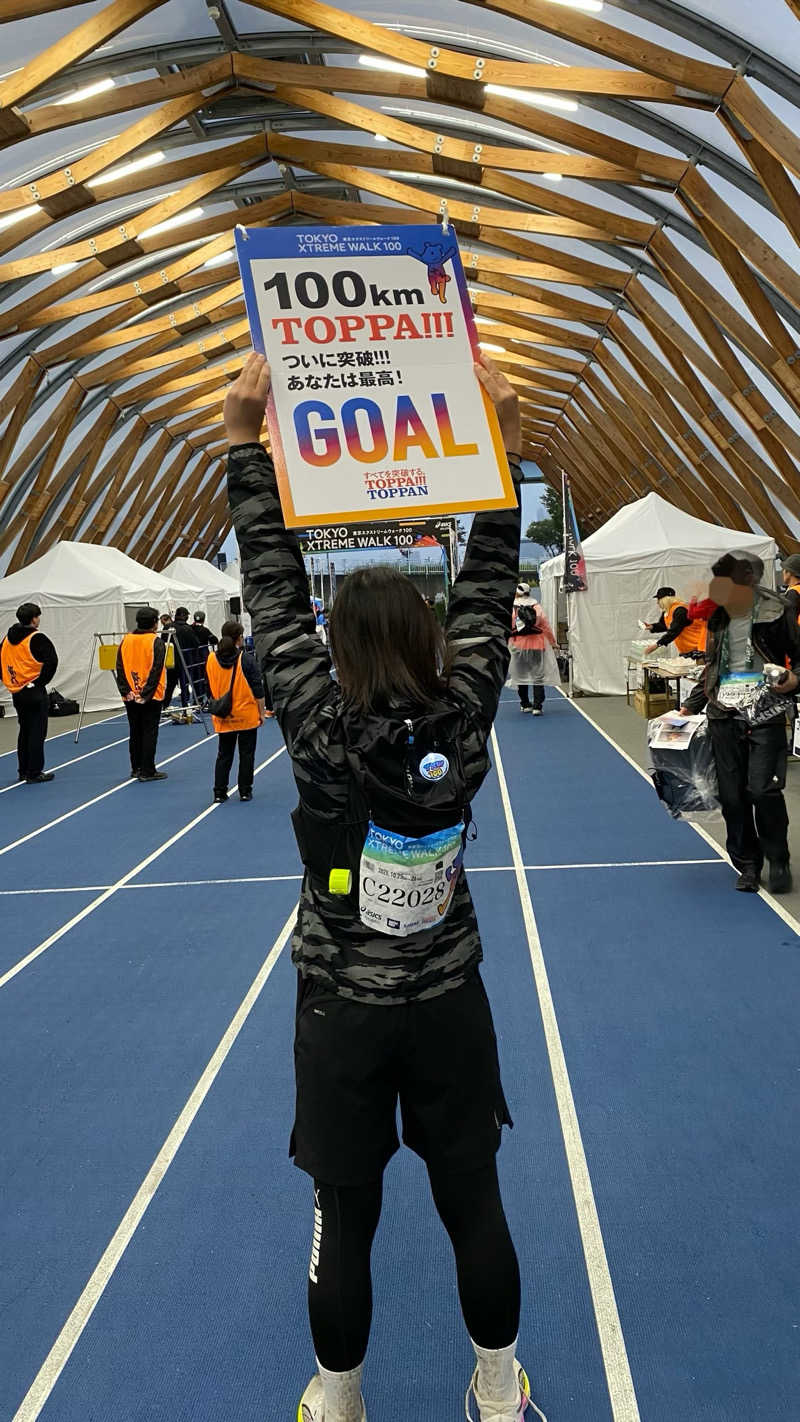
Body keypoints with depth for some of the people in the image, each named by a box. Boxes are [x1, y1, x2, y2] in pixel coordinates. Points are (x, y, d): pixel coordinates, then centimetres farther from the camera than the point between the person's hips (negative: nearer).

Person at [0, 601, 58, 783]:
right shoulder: (37, 639, -14)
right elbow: (52, 661, -23)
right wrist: (41, 681, -10)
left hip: (16, 692, 7)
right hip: (34, 692, -7)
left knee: (24, 731, 17)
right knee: (37, 732, -1)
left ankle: (23, 771, 22)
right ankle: (34, 773, 0)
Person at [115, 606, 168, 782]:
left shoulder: (125, 641, 5)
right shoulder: (156, 642, -10)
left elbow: (120, 669, 2)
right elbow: (156, 670, -16)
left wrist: (126, 691, -1)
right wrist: (146, 694, -13)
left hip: (130, 697, 5)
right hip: (152, 696, -5)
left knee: (135, 733, 14)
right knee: (149, 733, 0)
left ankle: (136, 769, 20)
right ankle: (147, 771, 1)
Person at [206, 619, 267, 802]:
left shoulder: (211, 659, -2)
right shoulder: (247, 659, -13)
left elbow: (210, 690, 8)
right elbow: (258, 690, -11)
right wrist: (262, 712, -1)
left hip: (223, 717, 3)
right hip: (247, 715, -3)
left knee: (224, 755, 13)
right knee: (246, 754, 8)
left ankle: (219, 793, 12)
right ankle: (245, 792, 12)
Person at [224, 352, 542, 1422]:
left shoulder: (322, 735, -18)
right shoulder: (463, 723, -13)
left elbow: (273, 597, -12)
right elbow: (489, 594, -4)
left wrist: (249, 440, -8)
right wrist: (503, 449, 1)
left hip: (344, 1013, -2)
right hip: (449, 1005, 2)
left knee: (345, 1222, 14)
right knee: (475, 1206, 17)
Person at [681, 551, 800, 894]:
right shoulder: (718, 620, 13)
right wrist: (691, 706, 18)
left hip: (764, 714, -5)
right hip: (724, 715, 5)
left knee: (763, 789, -10)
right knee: (732, 795, 4)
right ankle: (748, 864, 18)